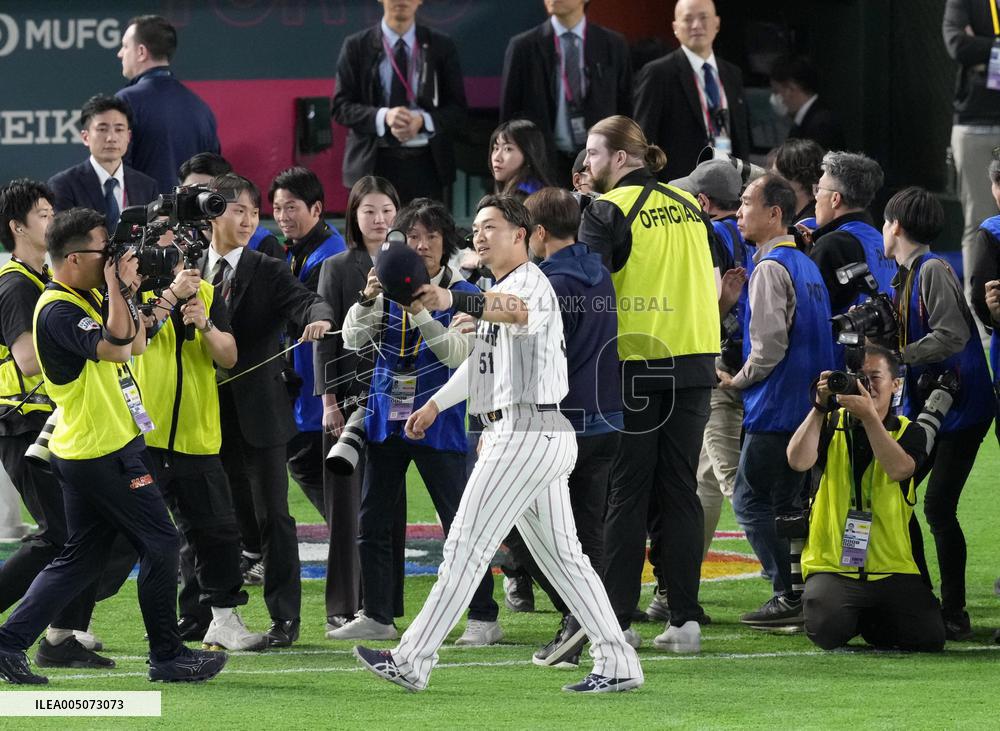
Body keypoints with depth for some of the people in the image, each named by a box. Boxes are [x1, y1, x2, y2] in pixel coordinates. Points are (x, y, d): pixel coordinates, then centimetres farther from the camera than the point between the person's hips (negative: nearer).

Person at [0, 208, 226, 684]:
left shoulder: (89, 299, 12)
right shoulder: (58, 311, -19)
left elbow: (136, 344, 16)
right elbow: (116, 348, -30)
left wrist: (127, 293, 5)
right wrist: (118, 287, -25)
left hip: (85, 454, 10)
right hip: (106, 453, -10)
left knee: (80, 558, 12)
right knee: (160, 544, -1)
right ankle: (167, 655, 6)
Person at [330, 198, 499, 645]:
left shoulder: (461, 294, -4)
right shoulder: (389, 288, 6)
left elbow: (458, 353, -17)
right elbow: (353, 339, -2)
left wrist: (419, 311, -27)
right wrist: (368, 300, -19)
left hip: (437, 423, -5)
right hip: (387, 420, 5)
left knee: (459, 524, -4)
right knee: (371, 524, 6)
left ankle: (483, 618, 1)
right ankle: (375, 618, 14)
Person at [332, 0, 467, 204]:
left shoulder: (442, 47, 9)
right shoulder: (357, 47, 6)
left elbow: (457, 110, 8)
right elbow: (341, 107, 1)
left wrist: (423, 120, -13)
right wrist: (383, 117, -17)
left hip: (425, 164, 1)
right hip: (374, 164, -1)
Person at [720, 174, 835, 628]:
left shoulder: (770, 267, -14)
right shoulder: (806, 264, 16)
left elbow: (769, 344, -20)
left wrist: (738, 381, -4)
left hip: (775, 408, -9)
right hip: (809, 403, 9)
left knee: (751, 501, -4)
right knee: (788, 503, 14)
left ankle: (791, 595, -8)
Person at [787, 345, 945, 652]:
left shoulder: (909, 433, 8)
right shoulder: (830, 426, 9)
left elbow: (898, 469, -16)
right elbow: (798, 462, -11)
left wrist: (869, 415, -24)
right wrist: (820, 407, -16)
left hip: (893, 569, 1)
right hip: (832, 566, -1)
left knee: (928, 637, -19)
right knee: (828, 630, -29)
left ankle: (870, 621, 14)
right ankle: (852, 618, 10)